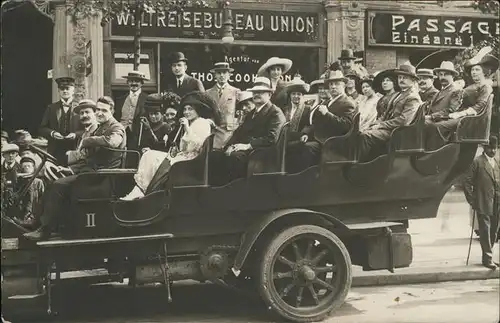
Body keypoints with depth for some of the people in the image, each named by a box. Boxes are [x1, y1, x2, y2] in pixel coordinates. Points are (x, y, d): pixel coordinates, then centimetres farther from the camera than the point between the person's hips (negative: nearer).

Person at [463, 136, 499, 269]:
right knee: (485, 232, -3)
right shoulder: (477, 162, -6)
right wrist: (472, 201, -8)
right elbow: (467, 182, -7)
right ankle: (487, 258, 4)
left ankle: (488, 257, 20)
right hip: (483, 204, -5)